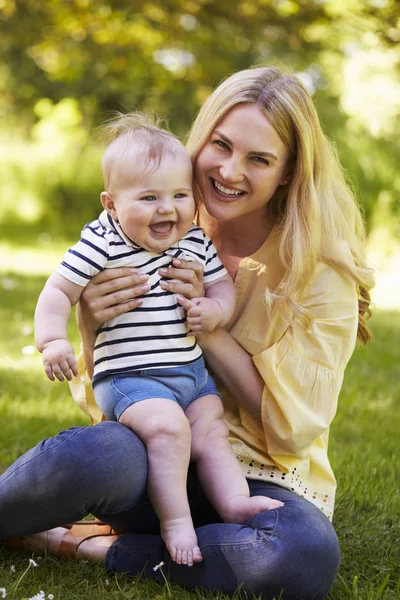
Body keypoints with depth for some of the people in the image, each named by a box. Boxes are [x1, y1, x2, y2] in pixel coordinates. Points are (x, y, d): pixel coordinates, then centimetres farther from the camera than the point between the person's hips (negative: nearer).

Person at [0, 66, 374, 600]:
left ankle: (85, 546, -17)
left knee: (308, 556, -36)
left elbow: (294, 429, -9)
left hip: (260, 480, 0)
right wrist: (92, 329, -17)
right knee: (93, 455, -37)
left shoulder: (323, 271, -6)